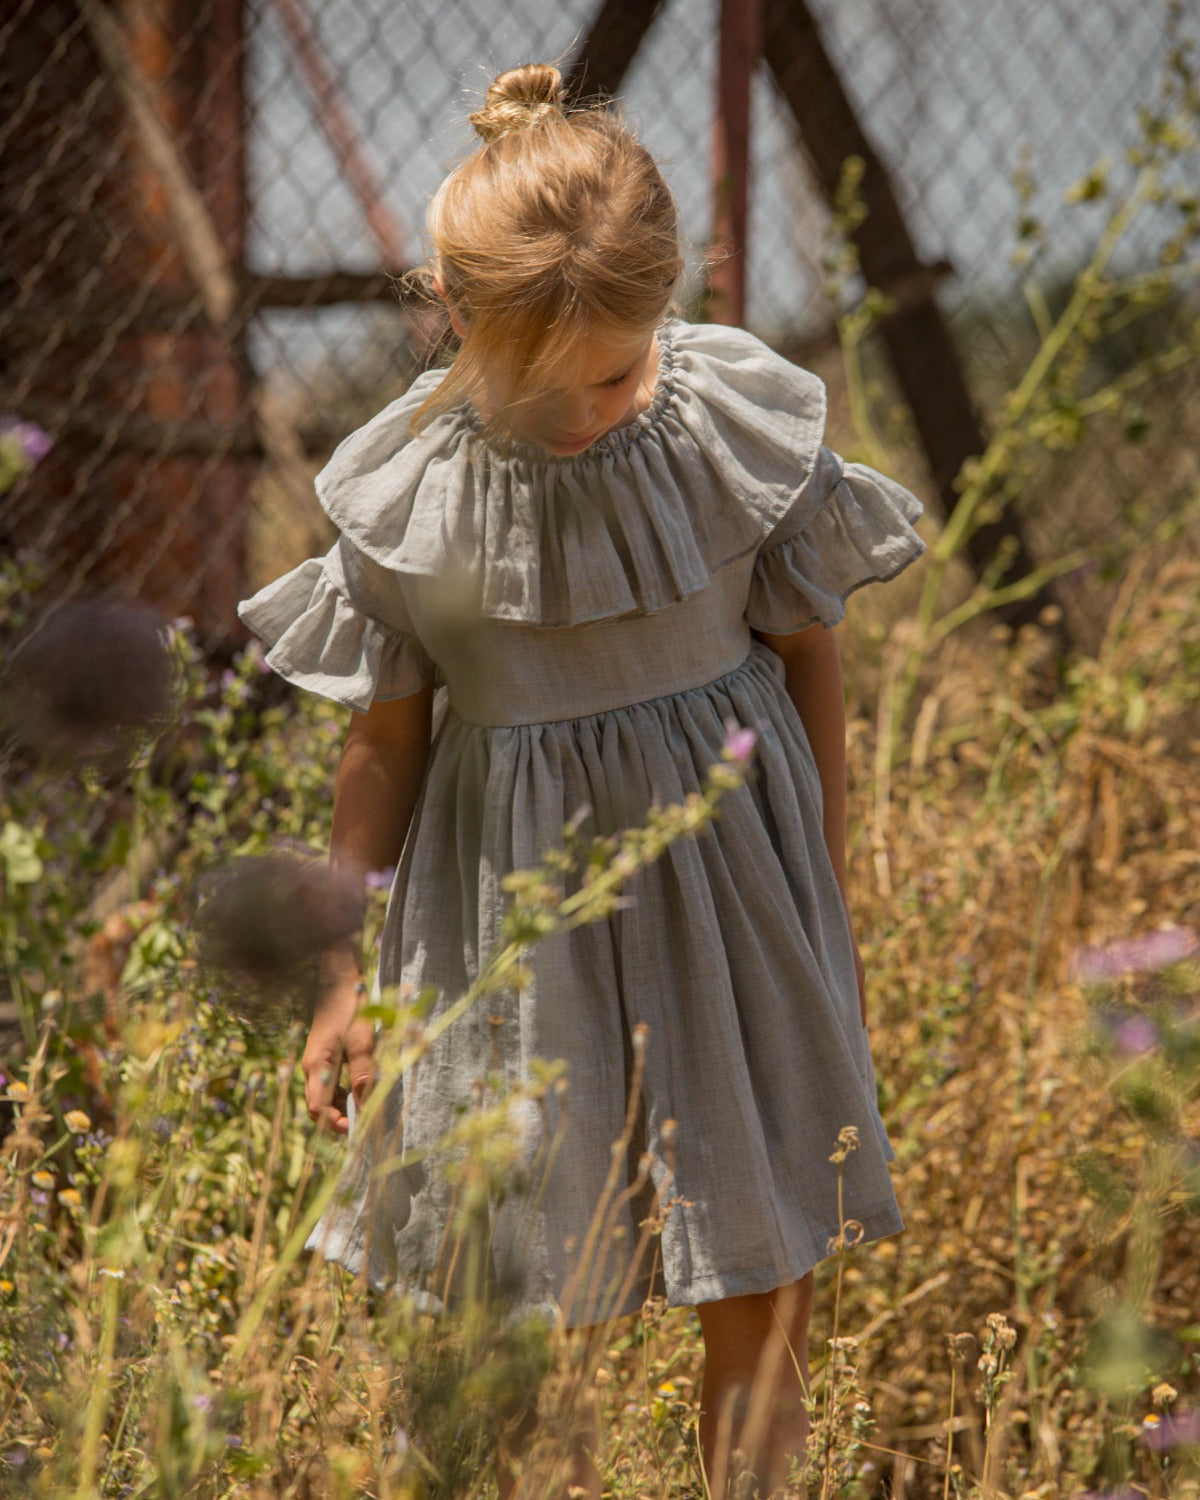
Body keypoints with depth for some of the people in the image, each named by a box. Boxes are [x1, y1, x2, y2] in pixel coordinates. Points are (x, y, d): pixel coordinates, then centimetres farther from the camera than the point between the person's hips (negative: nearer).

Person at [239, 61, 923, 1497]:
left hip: (728, 862, 1)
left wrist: (828, 901, 8)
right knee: (543, 1310, 5)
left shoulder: (738, 425, -10)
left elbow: (810, 659, 2)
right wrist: (346, 975, 4)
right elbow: (385, 740, 0)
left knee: (762, 1297, 10)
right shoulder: (405, 494, -11)